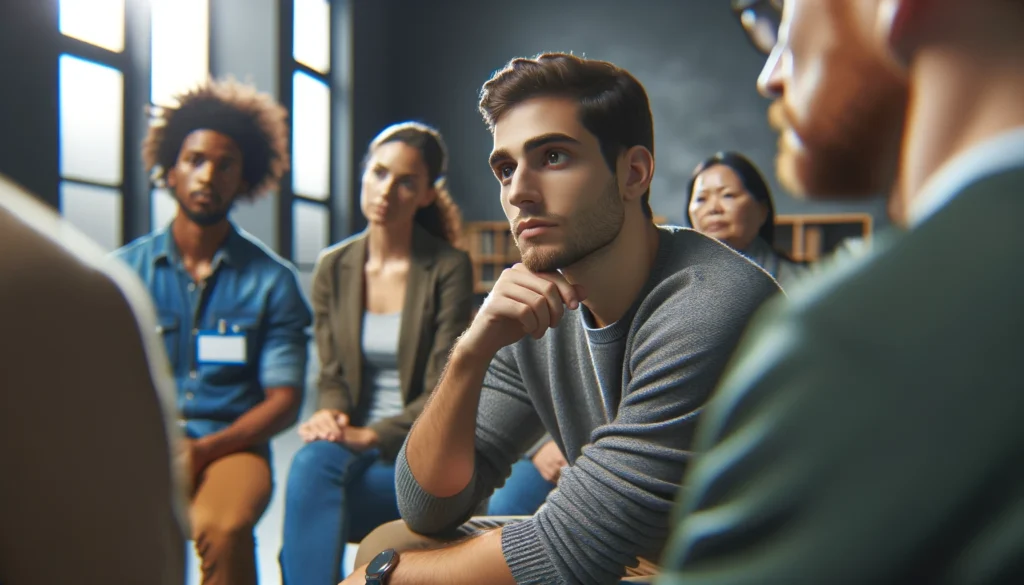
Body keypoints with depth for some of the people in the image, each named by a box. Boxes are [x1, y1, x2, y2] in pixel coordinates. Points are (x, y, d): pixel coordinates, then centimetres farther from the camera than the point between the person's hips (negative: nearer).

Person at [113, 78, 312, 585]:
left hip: (229, 446, -1)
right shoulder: (122, 271, 10)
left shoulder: (272, 281, 4)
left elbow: (285, 398, 1)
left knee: (222, 527, -34)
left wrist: (204, 449, -14)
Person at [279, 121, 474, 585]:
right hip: (353, 444, 4)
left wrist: (371, 435, -20)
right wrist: (332, 414, -15)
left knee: (313, 469, -30)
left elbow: (444, 390, -9)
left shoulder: (448, 268, -6)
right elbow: (332, 374, 8)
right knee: (313, 462, -31)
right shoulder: (333, 267, 7)